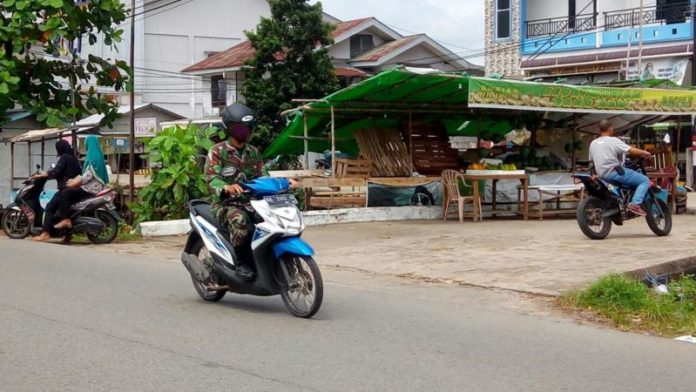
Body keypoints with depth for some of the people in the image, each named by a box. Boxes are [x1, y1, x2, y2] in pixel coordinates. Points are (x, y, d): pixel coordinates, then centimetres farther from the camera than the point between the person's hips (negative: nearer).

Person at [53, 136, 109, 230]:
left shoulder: (94, 158, -14)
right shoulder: (97, 156, 17)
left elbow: (88, 175, -21)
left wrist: (75, 183, -13)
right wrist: (75, 180, 11)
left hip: (91, 188, -11)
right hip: (94, 186, 11)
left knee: (64, 193, -19)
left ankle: (65, 219, -20)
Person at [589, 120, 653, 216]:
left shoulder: (593, 143, 10)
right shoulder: (613, 141, -10)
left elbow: (592, 160, 18)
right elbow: (631, 150, -15)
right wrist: (645, 152, 0)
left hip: (602, 175, 8)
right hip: (614, 172, -8)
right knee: (645, 180, -4)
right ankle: (635, 204, -21)